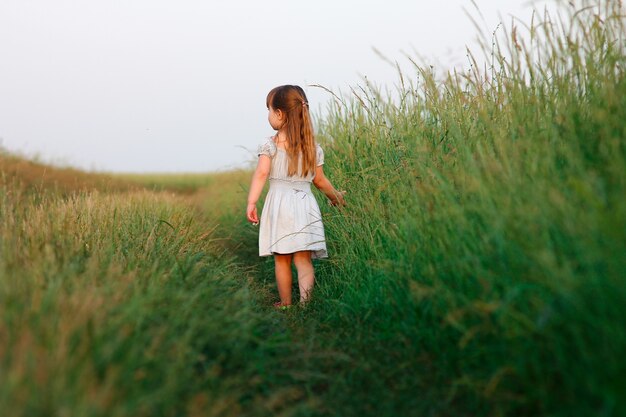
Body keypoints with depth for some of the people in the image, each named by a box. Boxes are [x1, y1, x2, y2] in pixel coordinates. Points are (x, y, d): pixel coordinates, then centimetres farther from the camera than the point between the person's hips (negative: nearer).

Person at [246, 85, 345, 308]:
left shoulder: (270, 145, -4)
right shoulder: (313, 147, 7)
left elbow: (261, 174, -14)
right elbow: (319, 180, 12)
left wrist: (251, 202, -13)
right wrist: (335, 196, 28)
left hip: (279, 204, -2)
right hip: (305, 205, 2)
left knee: (282, 260, 9)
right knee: (304, 260, 2)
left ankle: (285, 304, 19)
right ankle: (305, 303, -5)